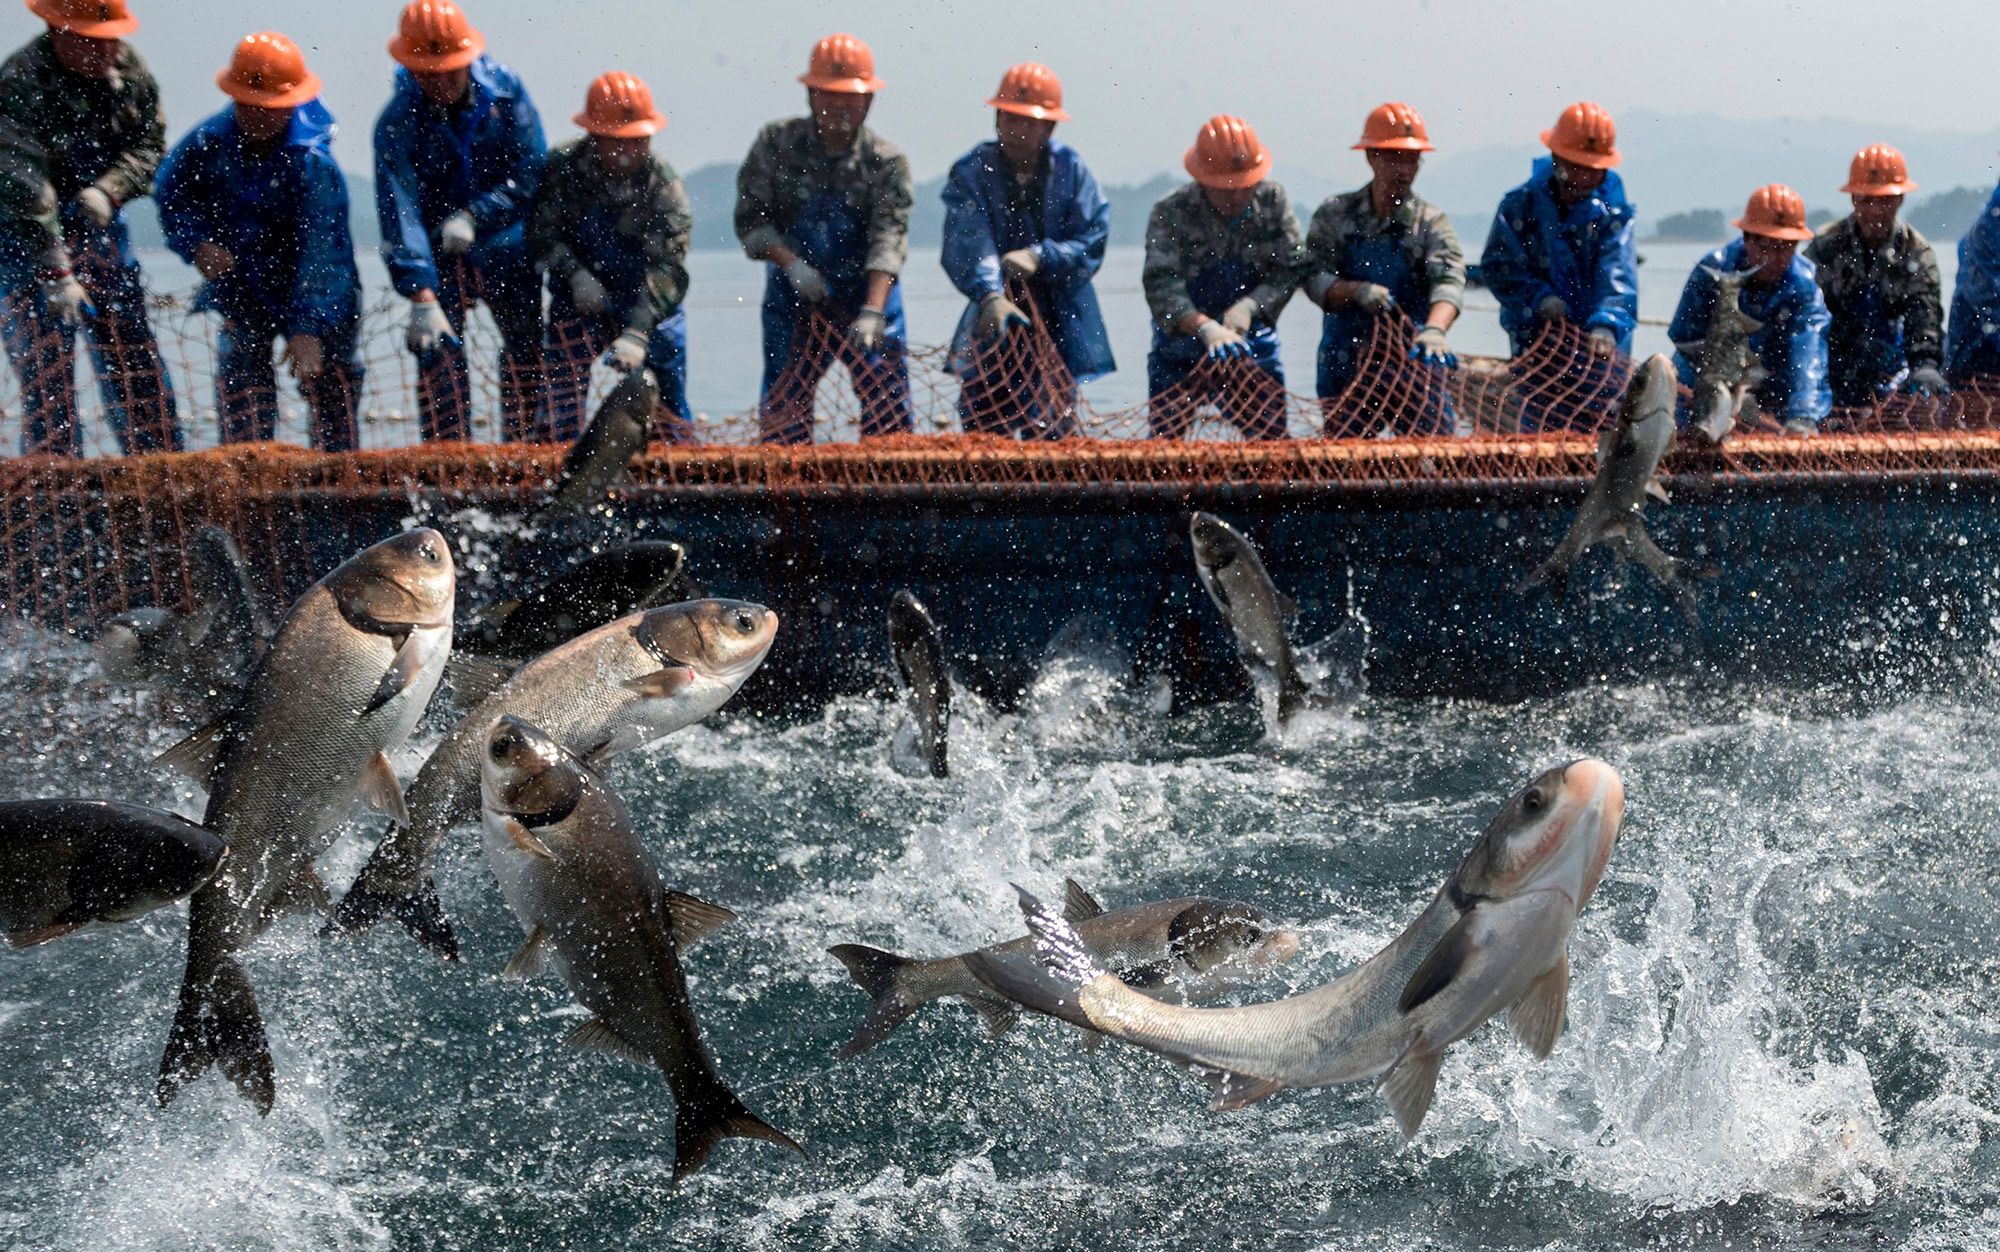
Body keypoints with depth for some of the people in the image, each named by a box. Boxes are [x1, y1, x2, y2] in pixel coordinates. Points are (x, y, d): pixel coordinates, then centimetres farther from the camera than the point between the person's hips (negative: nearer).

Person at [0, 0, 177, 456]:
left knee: (133, 352, 6)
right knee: (45, 365, -12)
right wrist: (55, 274, -35)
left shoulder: (128, 68, -7)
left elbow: (150, 144, 4)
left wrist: (109, 191, -15)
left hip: (95, 219, 6)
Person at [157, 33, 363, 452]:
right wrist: (196, 243, -13)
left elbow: (319, 249, -29)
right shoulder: (210, 141, -10)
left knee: (328, 378, -2)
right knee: (240, 367, -7)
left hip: (316, 291, -3)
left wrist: (308, 327, -36)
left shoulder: (313, 163, -25)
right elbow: (172, 193, 7)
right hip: (241, 280, 3)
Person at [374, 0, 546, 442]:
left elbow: (530, 172, -10)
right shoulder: (396, 124, -19)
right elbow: (399, 213, -26)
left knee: (527, 345, -1)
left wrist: (474, 215, -24)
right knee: (438, 350, -13)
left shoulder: (505, 90, -12)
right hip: (439, 251, -2)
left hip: (505, 242, 2)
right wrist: (420, 297, -36)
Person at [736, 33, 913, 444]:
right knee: (782, 409, 2)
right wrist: (791, 263, -20)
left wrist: (872, 312, -31)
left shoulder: (887, 162, -8)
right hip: (792, 300, 1)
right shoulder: (776, 144, -4)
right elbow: (750, 219, -3)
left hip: (866, 296, -1)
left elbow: (888, 241, -18)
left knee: (888, 407, -6)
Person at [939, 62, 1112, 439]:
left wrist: (1041, 257, -21)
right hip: (995, 321, -1)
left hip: (1059, 325, 1)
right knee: (983, 433, -2)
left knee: (1053, 433, 2)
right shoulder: (971, 174, -5)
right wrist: (990, 295, -38)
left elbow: (1093, 239, -5)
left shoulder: (1069, 167, 1)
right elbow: (969, 243, -21)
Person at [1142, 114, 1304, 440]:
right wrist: (1204, 327, -38)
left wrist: (1250, 305, -22)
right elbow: (1161, 285, -23)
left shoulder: (1272, 201, -4)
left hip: (1253, 343, 3)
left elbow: (1292, 267, -5)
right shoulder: (1171, 213, -14)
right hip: (1181, 348, -2)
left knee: (1273, 439, 4)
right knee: (1164, 441, -2)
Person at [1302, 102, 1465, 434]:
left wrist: (1434, 329, -35)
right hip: (1344, 364, 1)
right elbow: (1314, 279, -2)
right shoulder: (1336, 214, 6)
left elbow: (1448, 280, -15)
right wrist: (1357, 291, -22)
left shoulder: (1431, 222, 1)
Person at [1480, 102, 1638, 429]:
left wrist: (1607, 323, -32)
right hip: (1536, 334, 0)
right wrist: (1538, 297, -19)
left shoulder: (1612, 211, -2)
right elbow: (1497, 264, -4)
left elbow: (1617, 272, -15)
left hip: (1599, 340, 0)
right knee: (1541, 424, -3)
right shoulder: (1521, 205, -1)